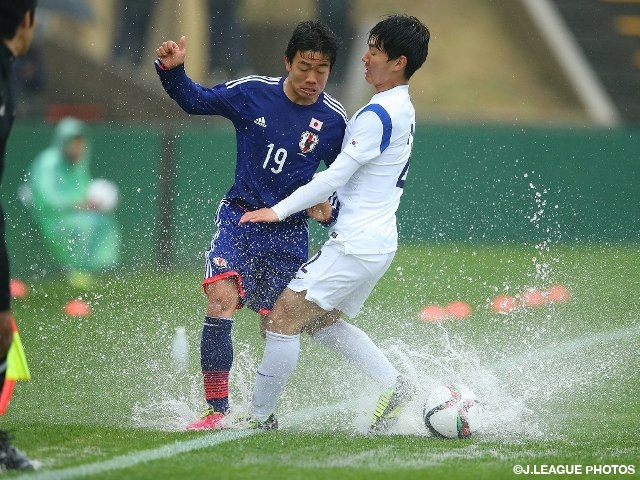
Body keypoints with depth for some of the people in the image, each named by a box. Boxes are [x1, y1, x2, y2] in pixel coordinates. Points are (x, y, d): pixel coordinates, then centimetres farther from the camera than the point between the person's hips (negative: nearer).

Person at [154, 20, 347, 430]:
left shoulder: (335, 121, -4)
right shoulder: (251, 93, -6)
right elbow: (195, 100, 7)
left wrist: (330, 210, -11)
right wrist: (172, 70, -11)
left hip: (289, 232, 1)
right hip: (240, 217, -1)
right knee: (222, 298, -24)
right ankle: (217, 409, -19)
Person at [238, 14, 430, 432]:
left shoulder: (378, 114, -18)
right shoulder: (403, 109, 13)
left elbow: (336, 176, -19)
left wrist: (278, 211, -14)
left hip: (356, 243, -10)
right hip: (379, 241, 10)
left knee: (284, 316, -5)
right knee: (323, 321, 22)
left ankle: (260, 417, 0)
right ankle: (396, 386, 15)